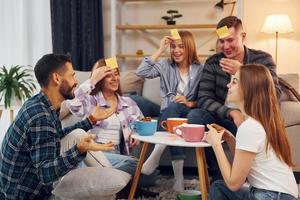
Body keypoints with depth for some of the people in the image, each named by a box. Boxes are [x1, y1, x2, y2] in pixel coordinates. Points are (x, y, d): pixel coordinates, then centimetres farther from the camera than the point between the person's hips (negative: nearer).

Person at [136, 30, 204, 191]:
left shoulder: (200, 69, 4)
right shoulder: (166, 66, 7)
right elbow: (142, 72, -11)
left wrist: (190, 103, -20)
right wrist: (160, 50, -10)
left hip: (188, 114, -2)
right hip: (168, 114, 2)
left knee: (174, 107, -36)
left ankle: (156, 154, -36)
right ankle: (178, 175, -38)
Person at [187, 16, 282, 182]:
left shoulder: (262, 59, -2)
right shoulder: (212, 63, 2)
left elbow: (275, 96, -15)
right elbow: (203, 99, -9)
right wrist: (232, 113, -27)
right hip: (223, 119, 2)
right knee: (194, 115, -25)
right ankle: (218, 176, -15)